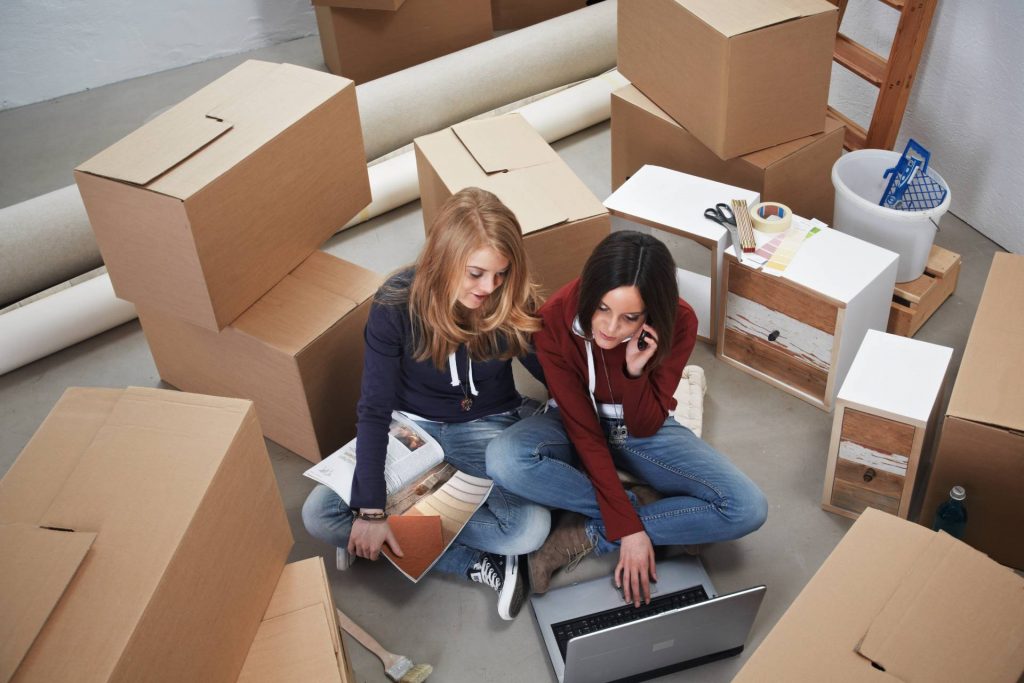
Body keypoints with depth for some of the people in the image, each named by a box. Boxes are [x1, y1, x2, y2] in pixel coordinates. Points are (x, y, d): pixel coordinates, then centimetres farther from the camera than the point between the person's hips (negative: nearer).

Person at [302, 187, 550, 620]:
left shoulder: (514, 303, -20)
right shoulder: (397, 304, -23)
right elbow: (374, 409, -18)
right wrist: (370, 510, -23)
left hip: (488, 424, 0)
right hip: (412, 424, 1)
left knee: (530, 530, -27)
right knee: (319, 514, -19)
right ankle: (477, 564, -15)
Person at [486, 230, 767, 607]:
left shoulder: (678, 323, -24)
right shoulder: (556, 319, -28)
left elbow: (645, 429, -18)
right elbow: (583, 430, -25)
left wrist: (635, 371, -37)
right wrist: (628, 523, -28)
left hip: (642, 430, 1)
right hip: (576, 423, -1)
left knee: (747, 509, -21)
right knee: (504, 460, -35)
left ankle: (586, 537, -17)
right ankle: (641, 504, -16)